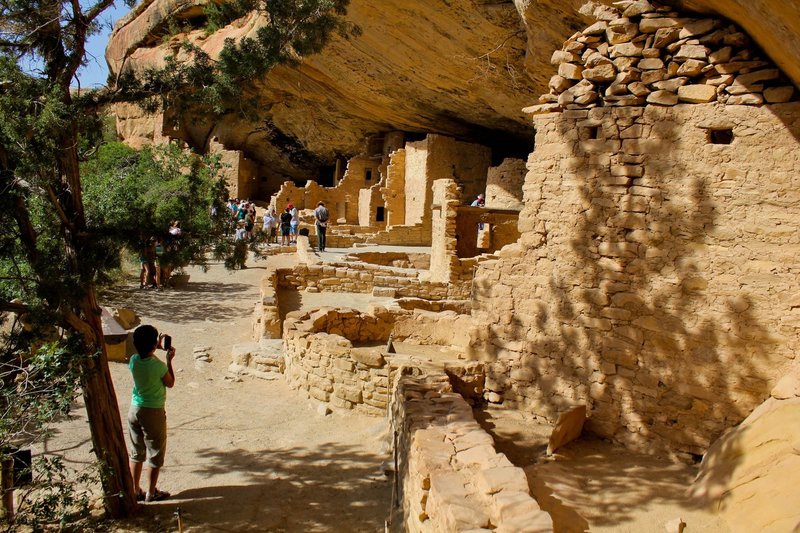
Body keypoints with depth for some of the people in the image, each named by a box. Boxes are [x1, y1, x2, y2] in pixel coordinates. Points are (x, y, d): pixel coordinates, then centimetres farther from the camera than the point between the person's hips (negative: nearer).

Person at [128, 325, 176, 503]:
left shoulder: (134, 361, -7)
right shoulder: (158, 365, -23)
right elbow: (170, 383, -4)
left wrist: (156, 348, 18)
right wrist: (169, 360, 1)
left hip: (135, 410, 6)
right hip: (154, 413, -6)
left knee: (136, 453, 18)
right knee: (156, 454, 10)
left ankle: (135, 491, 26)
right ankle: (151, 493, 19)